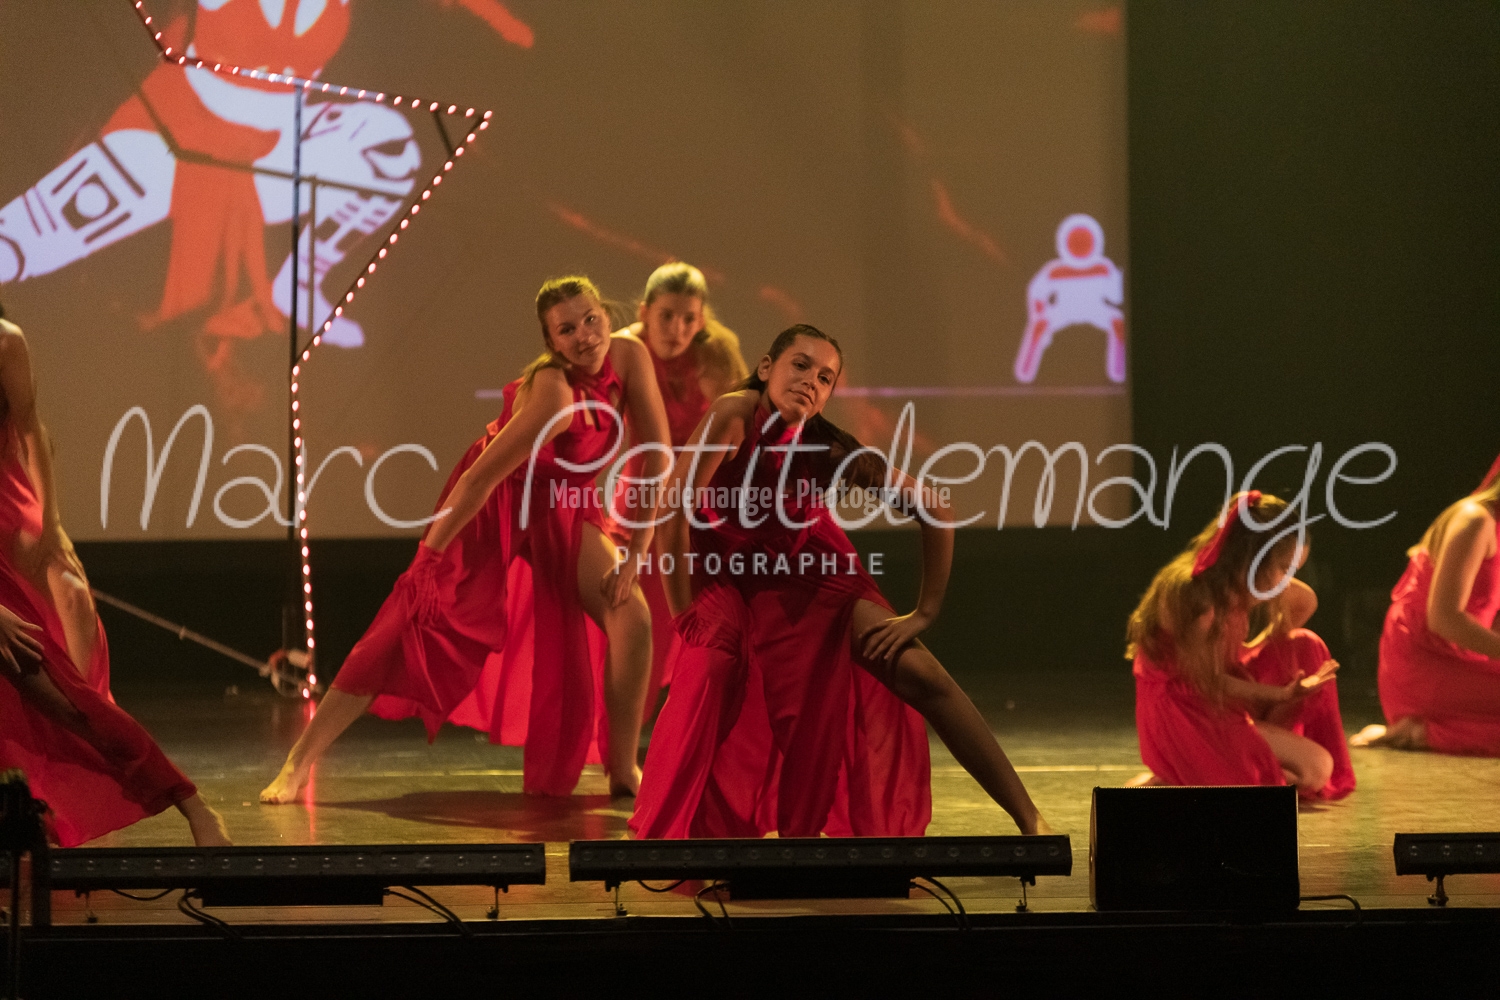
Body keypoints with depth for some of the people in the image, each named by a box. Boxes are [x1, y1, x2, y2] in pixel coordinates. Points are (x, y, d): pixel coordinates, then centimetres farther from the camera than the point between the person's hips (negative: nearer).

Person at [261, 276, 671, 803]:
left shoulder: (629, 356, -16)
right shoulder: (554, 393, -33)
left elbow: (656, 458, -10)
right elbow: (479, 478, -30)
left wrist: (637, 549, -12)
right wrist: (429, 558, -25)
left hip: (562, 514, 6)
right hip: (494, 511, -6)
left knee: (632, 616, -9)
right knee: (410, 631, -12)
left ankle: (623, 771, 3)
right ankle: (297, 766, -9)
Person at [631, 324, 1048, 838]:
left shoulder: (828, 448, -25)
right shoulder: (736, 415, -31)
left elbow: (934, 510, -22)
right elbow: (675, 508, -29)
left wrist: (925, 613, -19)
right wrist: (687, 615, -24)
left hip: (810, 574, 1)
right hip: (729, 579, -1)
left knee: (924, 677, -11)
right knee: (710, 667, -29)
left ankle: (1031, 822, -9)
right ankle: (662, 837, -9)